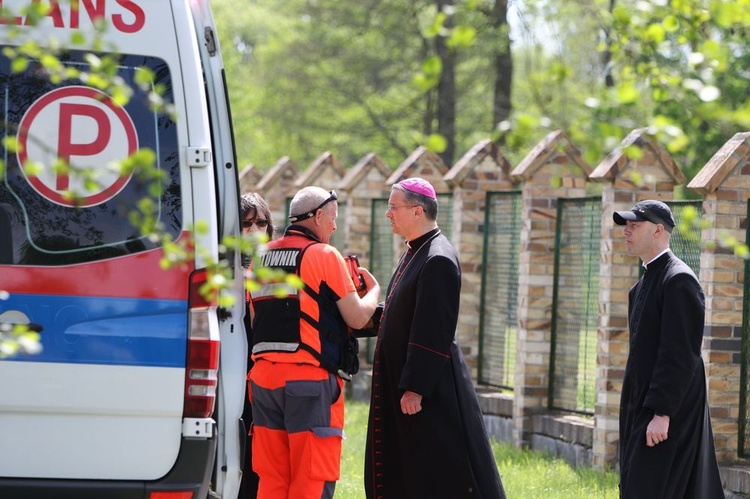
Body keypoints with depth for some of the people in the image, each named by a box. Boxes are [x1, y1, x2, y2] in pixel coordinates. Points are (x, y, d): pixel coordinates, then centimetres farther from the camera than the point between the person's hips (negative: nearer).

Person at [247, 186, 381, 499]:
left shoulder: (263, 256, 14)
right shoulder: (324, 254, -5)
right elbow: (357, 318, -6)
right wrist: (373, 290, 15)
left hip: (263, 375, 6)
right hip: (311, 379, -6)